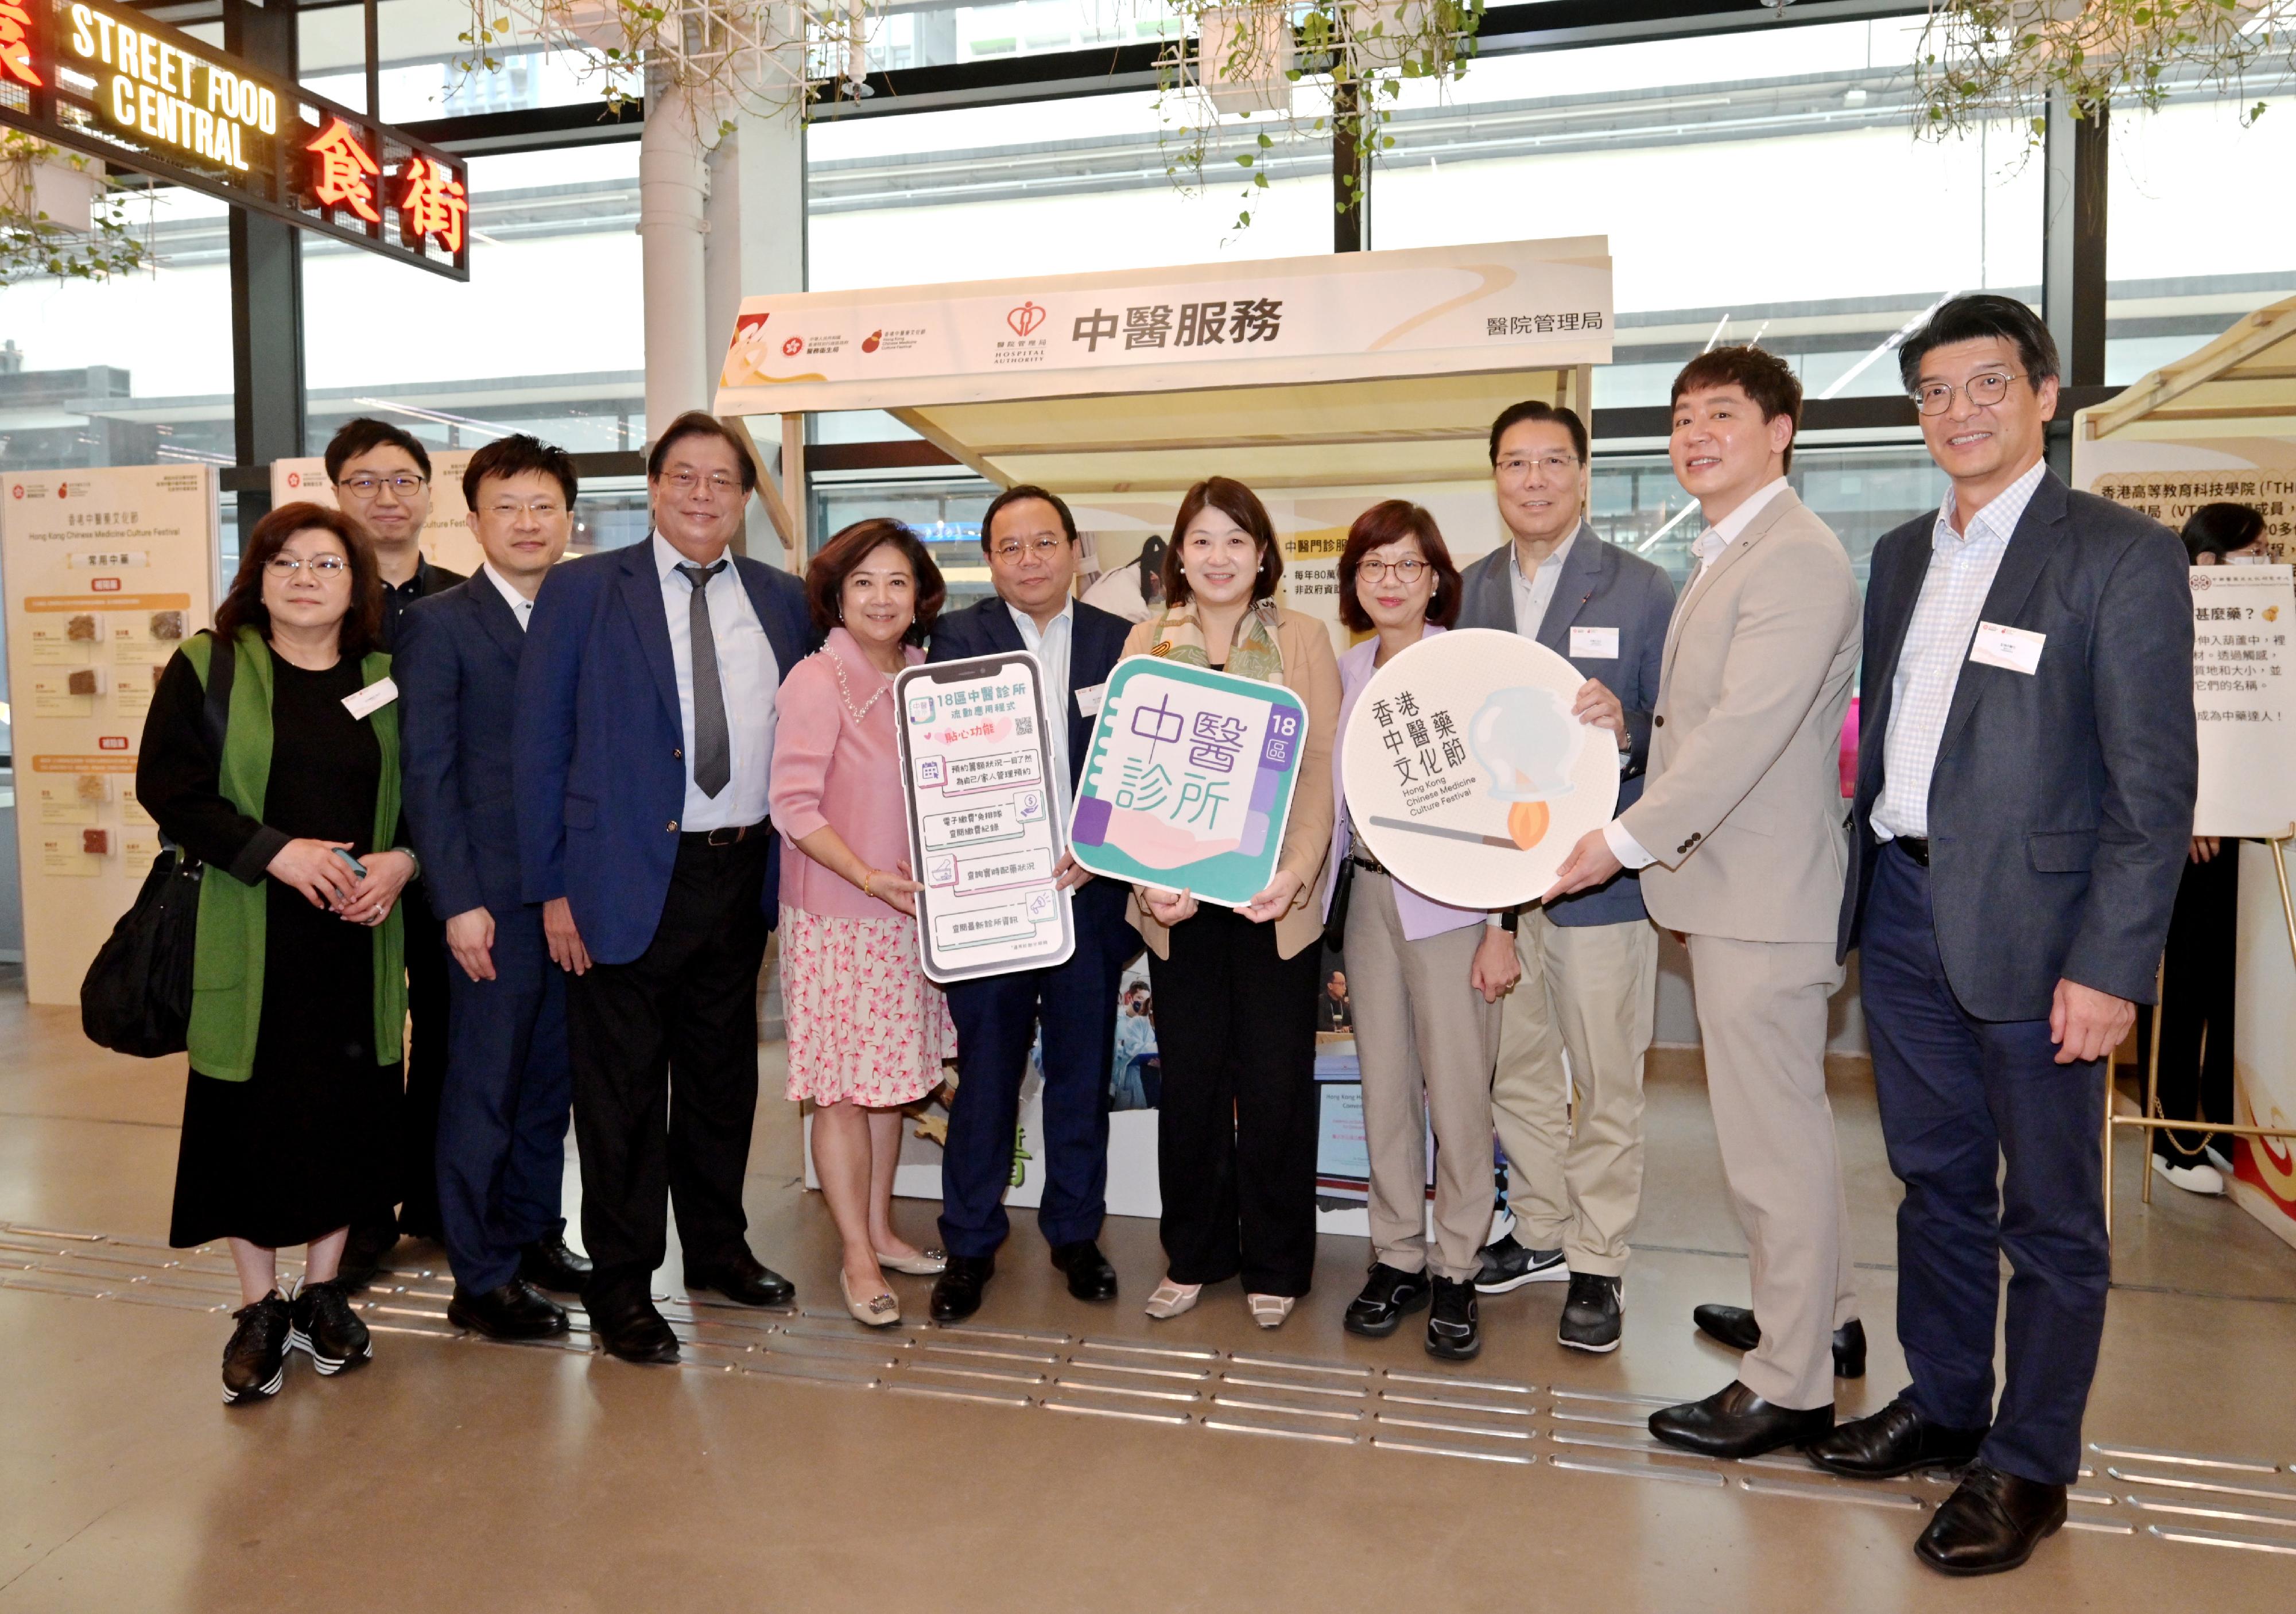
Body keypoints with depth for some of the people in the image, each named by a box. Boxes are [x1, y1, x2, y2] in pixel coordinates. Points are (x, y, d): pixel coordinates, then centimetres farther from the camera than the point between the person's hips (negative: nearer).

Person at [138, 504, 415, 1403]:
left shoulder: (385, 681, 9)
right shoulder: (207, 668, 2)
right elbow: (169, 788, -5)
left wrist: (401, 862, -9)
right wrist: (275, 851, -17)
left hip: (358, 940, 2)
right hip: (246, 941, -2)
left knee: (349, 1111, 7)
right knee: (250, 1116, 4)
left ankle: (324, 1293, 24)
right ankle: (259, 1308, 20)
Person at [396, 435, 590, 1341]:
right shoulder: (439, 625, -3)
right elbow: (427, 774, -7)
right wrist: (458, 901, -12)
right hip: (494, 893, -5)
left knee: (552, 1073, 14)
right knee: (483, 1086, 4)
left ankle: (534, 1232, 31)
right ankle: (480, 1279, 17)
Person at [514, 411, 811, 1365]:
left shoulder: (782, 600, 8)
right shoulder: (581, 592, -3)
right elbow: (539, 748, -4)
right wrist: (553, 887, -9)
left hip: (743, 874, 4)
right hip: (628, 879, -4)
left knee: (723, 1072, 17)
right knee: (623, 1088, 6)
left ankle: (718, 1248, 35)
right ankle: (620, 1284, 23)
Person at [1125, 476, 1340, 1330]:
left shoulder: (1302, 637, 3)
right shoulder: (1147, 642, 7)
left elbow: (1323, 767, -2)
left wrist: (1297, 871, -16)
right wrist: (1147, 877, -11)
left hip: (1274, 897, -1)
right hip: (1178, 899, 2)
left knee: (1276, 1081, 4)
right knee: (1189, 1078, 10)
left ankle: (1274, 1265, 23)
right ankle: (1192, 1255, 27)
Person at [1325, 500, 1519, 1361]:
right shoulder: (1345, 673, 10)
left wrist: (1500, 927, -10)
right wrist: (1325, 927, 12)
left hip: (1449, 902, -4)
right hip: (1368, 896, 4)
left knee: (1459, 1093, 0)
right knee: (1384, 1088, 9)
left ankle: (1456, 1271, 16)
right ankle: (1397, 1257, 23)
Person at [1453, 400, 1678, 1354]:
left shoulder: (1643, 591, -5)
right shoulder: (1470, 591, 8)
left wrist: (1626, 729, -28)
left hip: (1598, 874, -4)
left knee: (1604, 1083, 7)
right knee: (1516, 1071, 17)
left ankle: (1597, 1265, 23)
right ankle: (1542, 1234, 36)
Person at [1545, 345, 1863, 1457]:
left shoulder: (1797, 559, -16)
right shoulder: (1724, 559, 18)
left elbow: (1746, 729, -23)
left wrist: (1625, 840, -21)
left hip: (1763, 897, -10)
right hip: (1728, 886, 10)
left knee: (1771, 1138, 0)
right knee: (1774, 1123, 22)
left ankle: (1790, 1385, 15)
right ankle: (1823, 1308, 40)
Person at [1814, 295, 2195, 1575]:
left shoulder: (2123, 556, -7)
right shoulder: (1901, 555, 13)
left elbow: (2155, 783, -11)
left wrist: (2110, 968, -16)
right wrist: (1865, 885, 9)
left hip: (2033, 927, -6)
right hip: (1904, 907, 6)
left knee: (2051, 1216, 8)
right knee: (1938, 1181, 18)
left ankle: (2030, 1465, 23)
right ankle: (1943, 1406, 34)